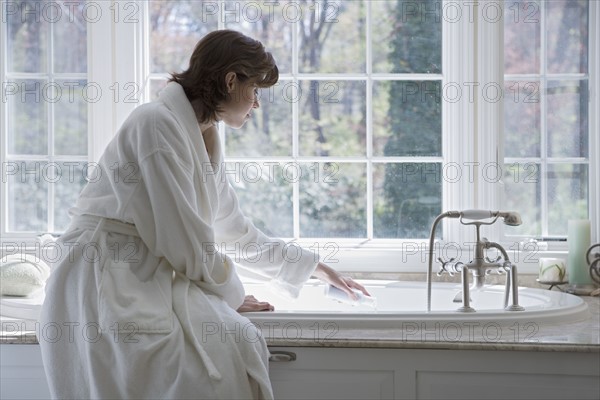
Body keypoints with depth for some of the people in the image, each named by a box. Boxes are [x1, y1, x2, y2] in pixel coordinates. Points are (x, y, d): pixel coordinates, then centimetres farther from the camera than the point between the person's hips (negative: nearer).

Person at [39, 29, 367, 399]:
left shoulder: (204, 139, 14)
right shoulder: (159, 123, -15)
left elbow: (236, 230, 24)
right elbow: (184, 240, -16)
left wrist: (316, 268, 29)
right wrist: (231, 293, -2)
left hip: (150, 278, 8)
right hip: (105, 282, -8)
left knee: (240, 342, -19)